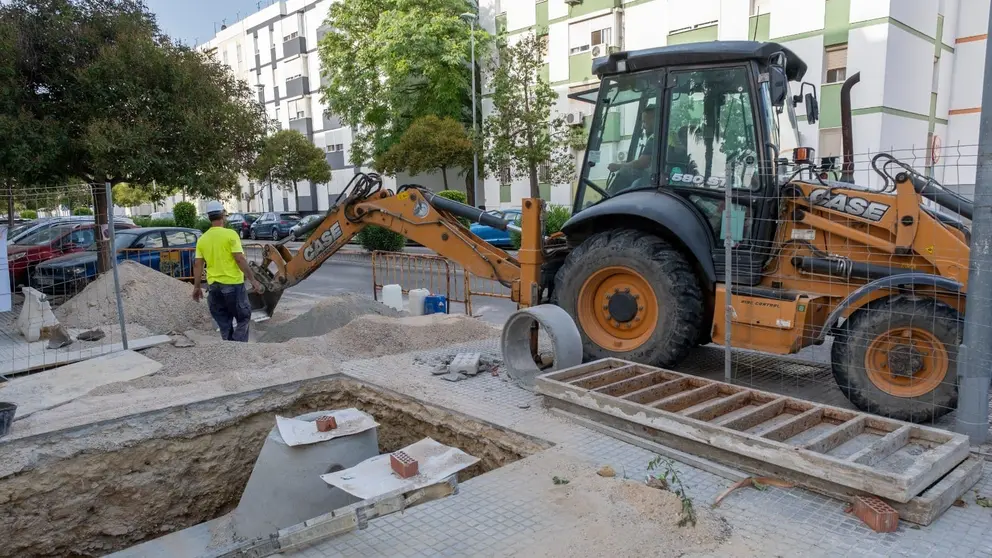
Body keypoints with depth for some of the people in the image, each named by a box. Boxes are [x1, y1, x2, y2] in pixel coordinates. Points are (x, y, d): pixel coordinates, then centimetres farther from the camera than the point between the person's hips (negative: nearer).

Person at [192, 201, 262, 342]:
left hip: (213, 285, 5)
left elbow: (197, 265, 6)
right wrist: (253, 280, -11)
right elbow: (240, 259, -15)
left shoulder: (202, 239, 6)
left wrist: (196, 287, 14)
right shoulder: (230, 234, -10)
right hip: (233, 283, -5)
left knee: (224, 322, 15)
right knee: (243, 318, 7)